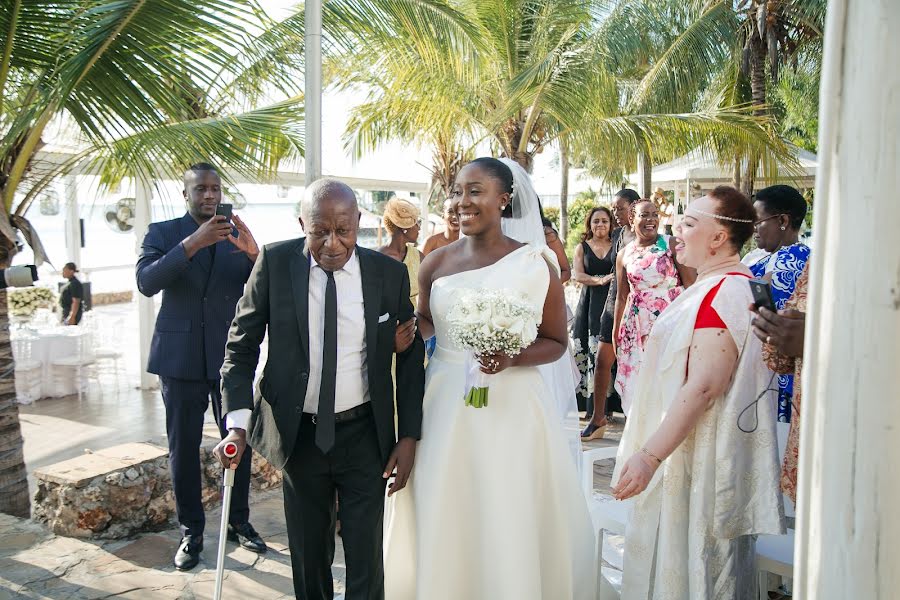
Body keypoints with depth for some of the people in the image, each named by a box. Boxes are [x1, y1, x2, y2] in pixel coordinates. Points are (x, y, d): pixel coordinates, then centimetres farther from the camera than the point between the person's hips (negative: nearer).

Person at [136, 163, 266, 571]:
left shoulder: (237, 235, 6)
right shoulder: (163, 233, 1)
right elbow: (146, 283, -16)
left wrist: (254, 254, -23)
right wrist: (192, 244, -28)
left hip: (231, 355, 2)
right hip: (181, 357, -1)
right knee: (183, 448, 7)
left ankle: (239, 522, 24)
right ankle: (191, 532, 21)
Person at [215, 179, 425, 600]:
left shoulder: (390, 273, -7)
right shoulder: (275, 262, -7)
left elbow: (410, 355, 1)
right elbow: (242, 344, -2)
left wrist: (408, 436, -3)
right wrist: (238, 422, -13)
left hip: (365, 435, 0)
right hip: (298, 435, 1)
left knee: (365, 557, 6)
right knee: (309, 556, 16)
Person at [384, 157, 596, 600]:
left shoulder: (534, 263, -6)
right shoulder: (437, 262, 3)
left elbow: (555, 342, -2)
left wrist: (511, 358, -19)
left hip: (511, 405, -3)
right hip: (444, 402, 3)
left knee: (511, 523, 7)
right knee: (443, 520, 13)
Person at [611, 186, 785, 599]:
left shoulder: (724, 293, -22)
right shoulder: (723, 286, 12)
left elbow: (702, 388, -29)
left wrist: (649, 456, -25)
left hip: (698, 465, -10)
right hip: (689, 453, 10)